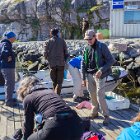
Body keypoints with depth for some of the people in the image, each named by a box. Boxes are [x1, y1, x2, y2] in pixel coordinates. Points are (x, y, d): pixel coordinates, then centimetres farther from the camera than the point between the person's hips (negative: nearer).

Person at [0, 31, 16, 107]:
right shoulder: (6, 44, -18)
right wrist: (7, 59, -20)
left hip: (7, 67, 10)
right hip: (8, 67, -10)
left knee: (9, 83, 21)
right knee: (10, 84, -1)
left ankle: (9, 99, 33)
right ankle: (8, 101, 8)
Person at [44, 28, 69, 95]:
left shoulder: (48, 42, -1)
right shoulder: (62, 41, -1)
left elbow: (45, 54, -4)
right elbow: (66, 53, -1)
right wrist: (64, 60, 14)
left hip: (52, 64, 1)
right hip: (61, 64, -1)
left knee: (54, 81, 17)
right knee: (59, 82, 4)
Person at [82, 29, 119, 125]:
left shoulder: (102, 46, -8)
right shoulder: (87, 49, 8)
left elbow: (111, 60, -11)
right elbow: (84, 64, 14)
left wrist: (101, 70, -21)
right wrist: (84, 77, 11)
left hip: (99, 75, -5)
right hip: (90, 75, 5)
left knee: (100, 96, -7)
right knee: (93, 95, 12)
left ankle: (106, 115, 7)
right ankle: (95, 112, 30)